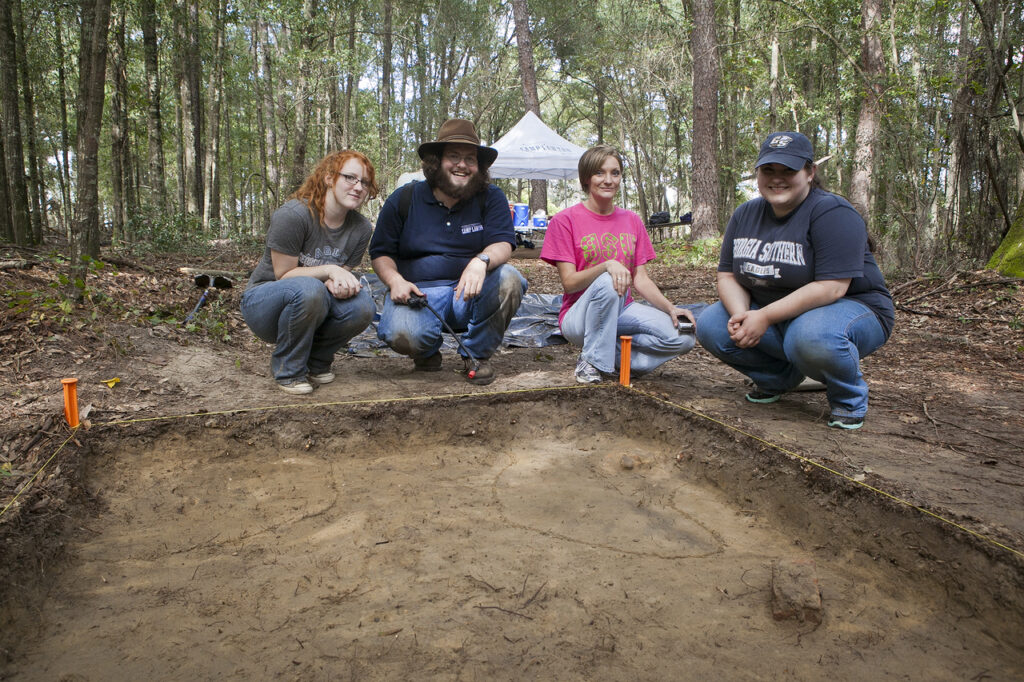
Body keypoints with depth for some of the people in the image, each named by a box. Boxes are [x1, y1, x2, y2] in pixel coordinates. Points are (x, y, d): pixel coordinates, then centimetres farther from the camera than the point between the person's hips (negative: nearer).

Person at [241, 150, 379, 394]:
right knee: (307, 289, -39)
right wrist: (329, 270, -29)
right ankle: (288, 370, -14)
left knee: (362, 306, -26)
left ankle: (316, 361, 2)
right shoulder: (293, 214, -21)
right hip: (263, 301, -4)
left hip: (312, 306, 5)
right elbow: (283, 274, -17)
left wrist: (339, 284, -24)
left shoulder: (361, 228, -4)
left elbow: (342, 275, 1)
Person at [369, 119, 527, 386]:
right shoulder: (404, 199, 4)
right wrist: (395, 280, -15)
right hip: (418, 292, -1)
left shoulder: (491, 198, 3)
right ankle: (428, 351, 9)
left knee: (509, 279, -30)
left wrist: (481, 261, -35)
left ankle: (477, 354, -6)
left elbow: (502, 244, -11)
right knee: (401, 334, -34)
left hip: (469, 294, 1)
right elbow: (380, 253, 8)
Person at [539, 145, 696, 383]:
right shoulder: (565, 220, -5)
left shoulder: (632, 221, 9)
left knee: (684, 336, -19)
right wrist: (607, 266, -29)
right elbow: (569, 282, -12)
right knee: (607, 282, -37)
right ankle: (591, 361, -17)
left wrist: (670, 308, -11)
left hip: (622, 311, 4)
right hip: (579, 316, -4)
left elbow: (641, 279, 6)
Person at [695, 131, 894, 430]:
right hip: (771, 318, 7)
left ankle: (849, 399, -6)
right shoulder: (746, 215, 4)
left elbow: (831, 287, -27)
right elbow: (727, 275, 2)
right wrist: (741, 315, -19)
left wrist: (765, 316, -27)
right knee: (710, 327, -13)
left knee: (812, 338, -40)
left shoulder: (832, 212, -18)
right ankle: (779, 379, 11)